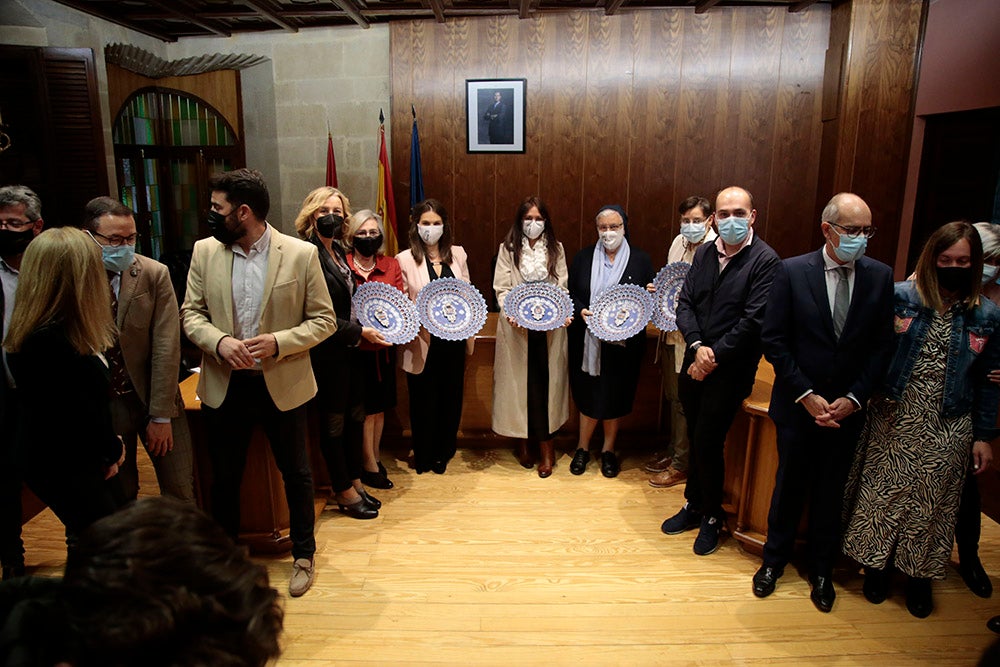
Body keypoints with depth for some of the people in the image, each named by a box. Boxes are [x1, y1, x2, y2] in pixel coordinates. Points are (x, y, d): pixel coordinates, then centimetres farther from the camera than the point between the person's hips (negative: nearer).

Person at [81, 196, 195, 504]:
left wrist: (161, 416, -9)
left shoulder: (154, 274, -7)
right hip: (99, 407, 0)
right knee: (118, 499, 15)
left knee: (180, 493, 8)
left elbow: (166, 348, -9)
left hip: (154, 398, 0)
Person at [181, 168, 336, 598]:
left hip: (283, 385, -2)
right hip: (224, 386, 3)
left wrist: (278, 342, -21)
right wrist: (219, 342, -16)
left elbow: (323, 320, -6)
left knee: (296, 474, 12)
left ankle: (303, 555, 35)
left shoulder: (301, 254, -9)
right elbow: (190, 313, 4)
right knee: (224, 479, 17)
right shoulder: (205, 251, 0)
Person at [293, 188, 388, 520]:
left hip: (348, 349, 8)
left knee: (355, 416, 16)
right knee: (334, 421, 6)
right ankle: (344, 491, 22)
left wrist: (367, 326, 7)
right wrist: (360, 331, -16)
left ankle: (354, 482, 31)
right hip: (327, 352, -8)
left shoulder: (338, 250, 10)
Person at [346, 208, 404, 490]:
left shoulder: (391, 265, 5)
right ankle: (370, 466, 19)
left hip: (384, 347, 4)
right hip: (356, 348, -4)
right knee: (366, 408, 4)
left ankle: (374, 457, 32)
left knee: (380, 406, 15)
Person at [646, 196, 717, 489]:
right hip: (671, 333, 8)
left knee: (684, 402, 3)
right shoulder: (679, 242, 9)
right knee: (672, 397, 19)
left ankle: (681, 464, 18)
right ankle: (672, 451, 35)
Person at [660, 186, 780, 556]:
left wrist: (714, 356, -15)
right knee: (696, 438, 15)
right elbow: (684, 304, 3)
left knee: (707, 442, -2)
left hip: (731, 370, -5)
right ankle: (693, 505, 33)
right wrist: (697, 346, -12)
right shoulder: (704, 254, 7)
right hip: (695, 363, 5)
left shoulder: (766, 261, -11)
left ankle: (712, 515, 21)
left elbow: (753, 321, -17)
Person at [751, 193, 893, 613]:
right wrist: (806, 395, -13)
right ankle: (774, 559, 34)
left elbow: (882, 345, 0)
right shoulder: (792, 272, -10)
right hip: (797, 404, -2)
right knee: (790, 484, 13)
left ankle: (821, 570, 35)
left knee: (831, 491, 15)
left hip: (847, 406, 2)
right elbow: (774, 341, -9)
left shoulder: (879, 276, -3)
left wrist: (854, 398, -10)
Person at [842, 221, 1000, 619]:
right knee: (884, 492, 9)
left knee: (932, 501, 12)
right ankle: (876, 564, 29)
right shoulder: (901, 297, -6)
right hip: (894, 419, -1)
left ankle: (918, 574, 32)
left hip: (946, 429, 1)